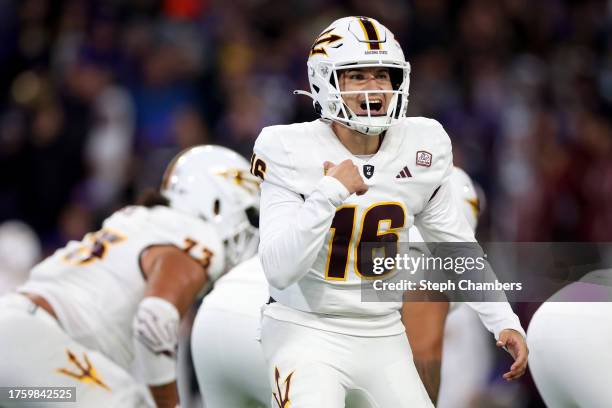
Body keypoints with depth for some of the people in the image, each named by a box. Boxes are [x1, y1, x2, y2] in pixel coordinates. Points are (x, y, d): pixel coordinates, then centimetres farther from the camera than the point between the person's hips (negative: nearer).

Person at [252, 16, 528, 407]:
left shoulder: (421, 149, -3)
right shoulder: (291, 153, -15)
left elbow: (458, 245, 10)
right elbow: (279, 271, -22)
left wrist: (504, 320, 5)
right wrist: (330, 193, -28)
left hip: (383, 335, 5)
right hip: (308, 330, -5)